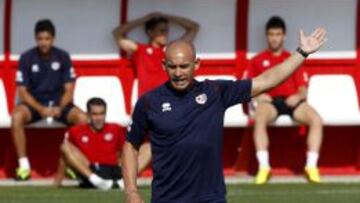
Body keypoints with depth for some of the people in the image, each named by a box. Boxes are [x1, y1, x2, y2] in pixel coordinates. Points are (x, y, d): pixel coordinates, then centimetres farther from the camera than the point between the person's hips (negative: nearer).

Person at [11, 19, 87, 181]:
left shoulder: (63, 57, 0)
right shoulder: (27, 58, -4)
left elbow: (69, 90, 1)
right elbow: (23, 92, -5)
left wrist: (60, 108, -19)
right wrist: (40, 109, -21)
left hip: (59, 104, 1)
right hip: (34, 103, -1)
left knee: (83, 118, -28)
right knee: (17, 116, -35)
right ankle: (23, 165, -28)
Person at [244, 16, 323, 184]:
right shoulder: (258, 61, 21)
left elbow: (303, 89, 16)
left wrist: (298, 96, -8)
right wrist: (258, 96, -9)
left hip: (291, 101, 2)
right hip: (269, 101, -2)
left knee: (316, 120, -28)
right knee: (259, 119, -39)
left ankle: (311, 166, -27)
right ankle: (264, 166, -41)